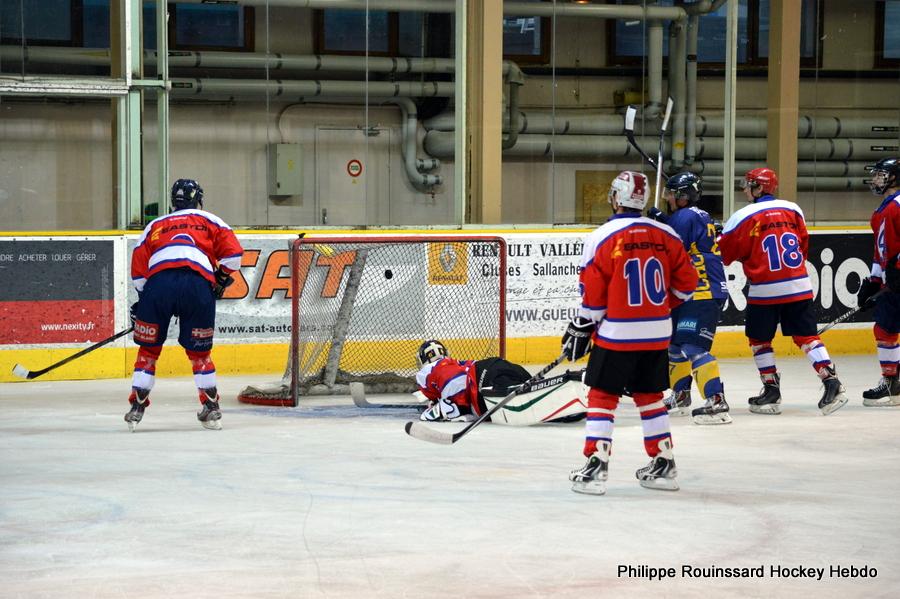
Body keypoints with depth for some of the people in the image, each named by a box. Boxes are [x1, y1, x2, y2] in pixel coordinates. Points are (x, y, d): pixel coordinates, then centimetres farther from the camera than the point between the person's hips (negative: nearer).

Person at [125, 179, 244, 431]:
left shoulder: (155, 226, 30)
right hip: (198, 284, 0)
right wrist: (222, 278, 26)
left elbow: (138, 270, 21)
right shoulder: (209, 221, 25)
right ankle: (211, 408, 14)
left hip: (158, 282, 0)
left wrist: (143, 300, 29)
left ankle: (137, 406, 11)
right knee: (199, 350, 14)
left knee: (149, 348, 14)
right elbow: (233, 253, 11)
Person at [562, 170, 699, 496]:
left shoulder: (602, 237, -11)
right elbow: (686, 282, 8)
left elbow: (593, 296, -10)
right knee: (650, 395, 17)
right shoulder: (666, 236, 2)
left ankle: (595, 467, -4)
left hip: (616, 334, -5)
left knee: (602, 396, 2)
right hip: (657, 334, 5)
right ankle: (663, 465, 20)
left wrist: (580, 331, 3)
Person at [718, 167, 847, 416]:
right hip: (799, 287, 4)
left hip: (764, 290, -4)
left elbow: (726, 252, -2)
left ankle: (772, 390, 12)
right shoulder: (793, 209, 7)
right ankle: (831, 382, -8)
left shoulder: (744, 216, -8)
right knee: (806, 335, 5)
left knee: (759, 339, 12)